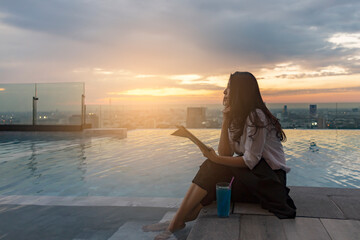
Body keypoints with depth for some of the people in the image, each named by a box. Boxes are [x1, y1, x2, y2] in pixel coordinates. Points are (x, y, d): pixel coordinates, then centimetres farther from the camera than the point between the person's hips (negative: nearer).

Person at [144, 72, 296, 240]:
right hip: (251, 175, 8)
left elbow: (250, 161, -22)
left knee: (214, 168, -20)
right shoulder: (236, 118, 9)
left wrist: (216, 159, -19)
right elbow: (225, 154, -2)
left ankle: (178, 222, -16)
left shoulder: (256, 116, -18)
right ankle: (178, 221, -14)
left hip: (272, 179, -8)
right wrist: (225, 120, -6)